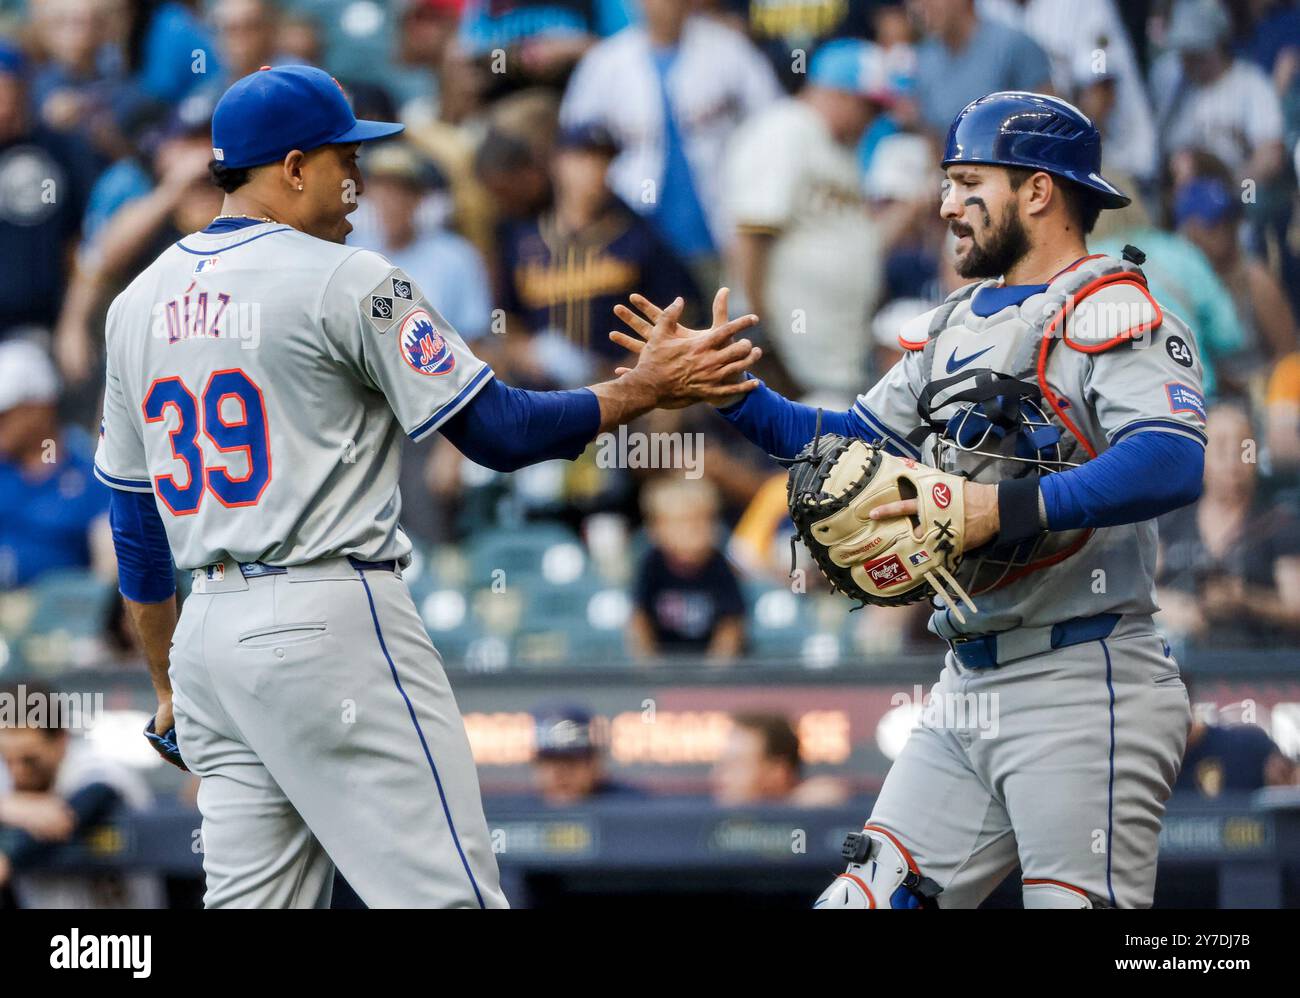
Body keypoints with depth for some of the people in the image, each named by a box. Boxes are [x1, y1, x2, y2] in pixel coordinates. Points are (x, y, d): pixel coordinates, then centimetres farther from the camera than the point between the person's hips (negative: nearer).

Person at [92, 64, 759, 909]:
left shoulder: (138, 303, 14)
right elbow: (500, 432, -7)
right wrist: (645, 390, 4)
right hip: (329, 618, -8)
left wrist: (169, 694, 25)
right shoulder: (346, 281, -7)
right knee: (447, 897, -8)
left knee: (255, 901, 8)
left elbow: (135, 524, 18)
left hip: (207, 634, 8)